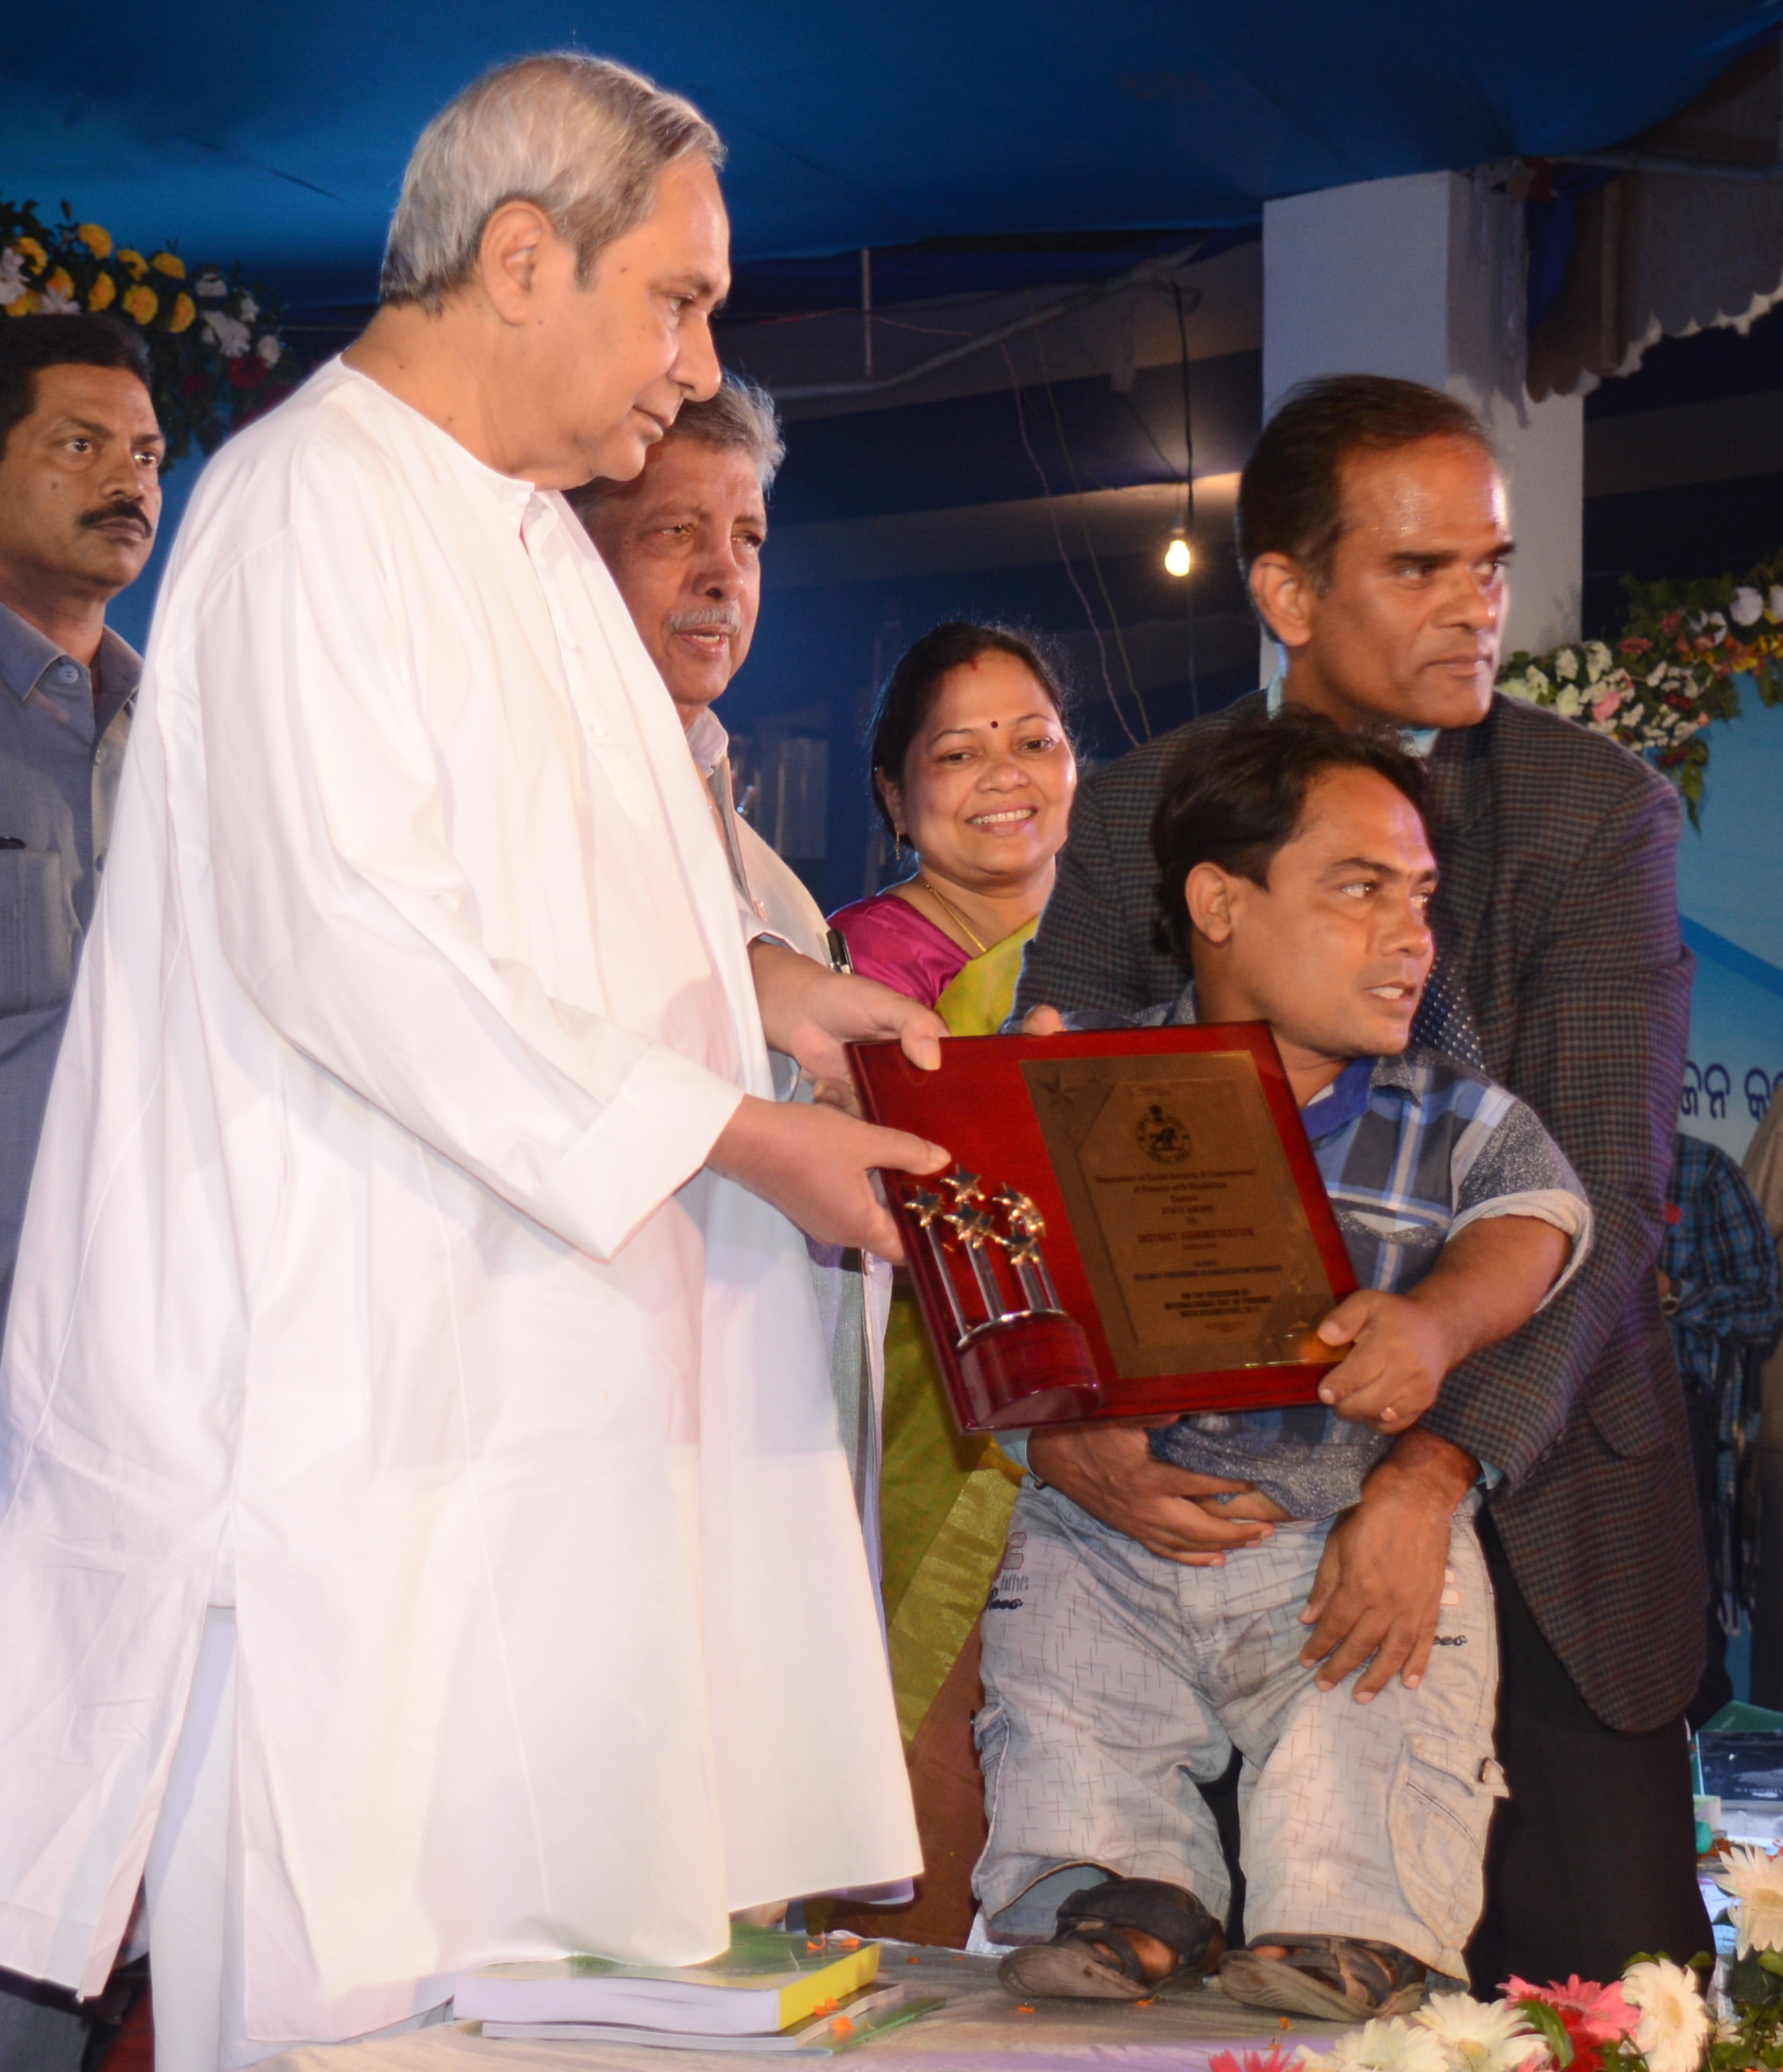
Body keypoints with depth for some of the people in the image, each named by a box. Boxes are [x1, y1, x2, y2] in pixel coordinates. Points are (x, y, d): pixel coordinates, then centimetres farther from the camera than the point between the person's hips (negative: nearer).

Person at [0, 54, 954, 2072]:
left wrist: (757, 977, 9)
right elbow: (350, 940, -22)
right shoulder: (315, 502, -13)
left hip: (541, 1356, 10)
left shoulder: (533, 531, 18)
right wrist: (732, 1132, -17)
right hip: (354, 1368, -9)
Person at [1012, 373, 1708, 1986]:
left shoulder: (1599, 811, -2)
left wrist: (1446, 1461, -25)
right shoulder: (1138, 818, 2)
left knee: (1600, 1977, 0)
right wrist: (1064, 1425, -20)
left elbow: (1604, 1191, -11)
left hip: (1531, 1491, 0)